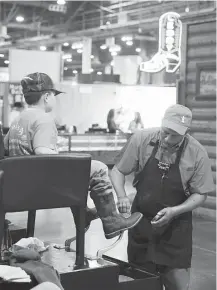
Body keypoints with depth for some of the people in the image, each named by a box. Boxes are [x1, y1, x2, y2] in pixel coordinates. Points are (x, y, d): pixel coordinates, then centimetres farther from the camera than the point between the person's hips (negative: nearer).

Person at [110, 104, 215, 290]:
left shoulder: (197, 153, -15)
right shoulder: (141, 139, -13)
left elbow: (200, 194, -6)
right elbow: (118, 170, -2)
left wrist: (174, 211, -21)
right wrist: (122, 196, -20)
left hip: (175, 226, -1)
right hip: (141, 220, 1)